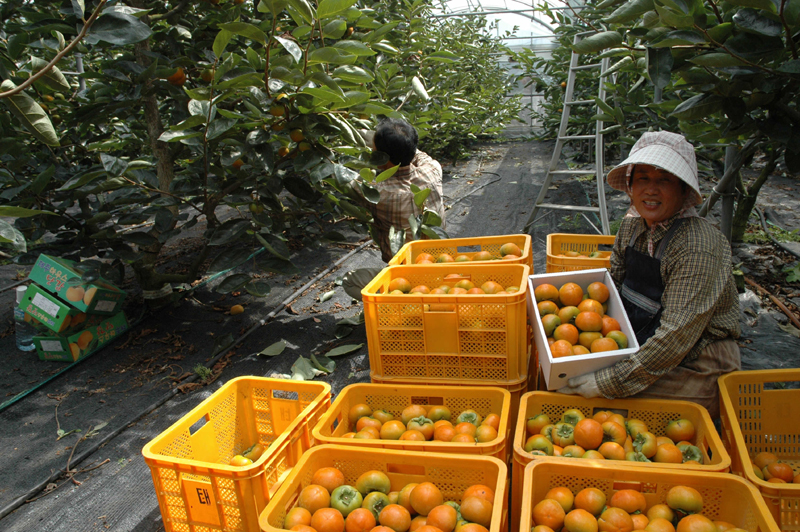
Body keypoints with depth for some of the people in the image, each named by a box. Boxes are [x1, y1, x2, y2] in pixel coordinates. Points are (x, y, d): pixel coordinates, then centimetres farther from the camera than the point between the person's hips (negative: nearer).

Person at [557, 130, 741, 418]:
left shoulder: (697, 247, -25)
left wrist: (607, 383, -31)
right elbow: (613, 283, 11)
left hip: (694, 370, -7)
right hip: (642, 346, 7)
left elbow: (675, 339, -29)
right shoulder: (633, 224, -1)